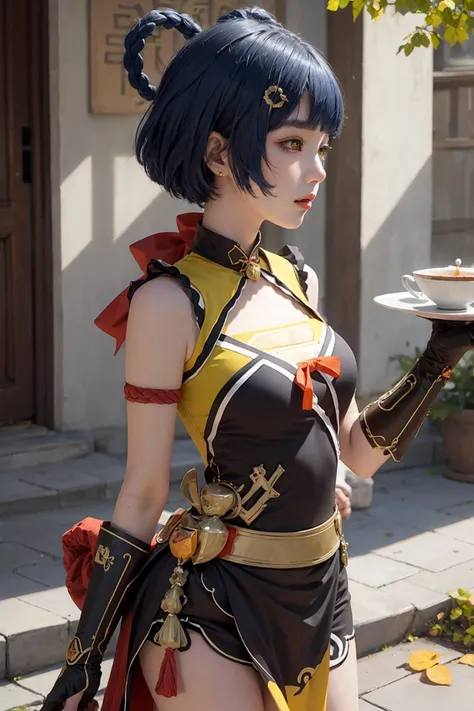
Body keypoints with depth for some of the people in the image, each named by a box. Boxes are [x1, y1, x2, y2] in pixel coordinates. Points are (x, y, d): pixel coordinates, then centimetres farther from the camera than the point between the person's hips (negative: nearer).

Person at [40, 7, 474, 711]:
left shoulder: (298, 280, 4)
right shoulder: (172, 298, -15)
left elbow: (360, 452, 9)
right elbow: (142, 494, -11)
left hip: (323, 599, 7)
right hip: (212, 614, -7)